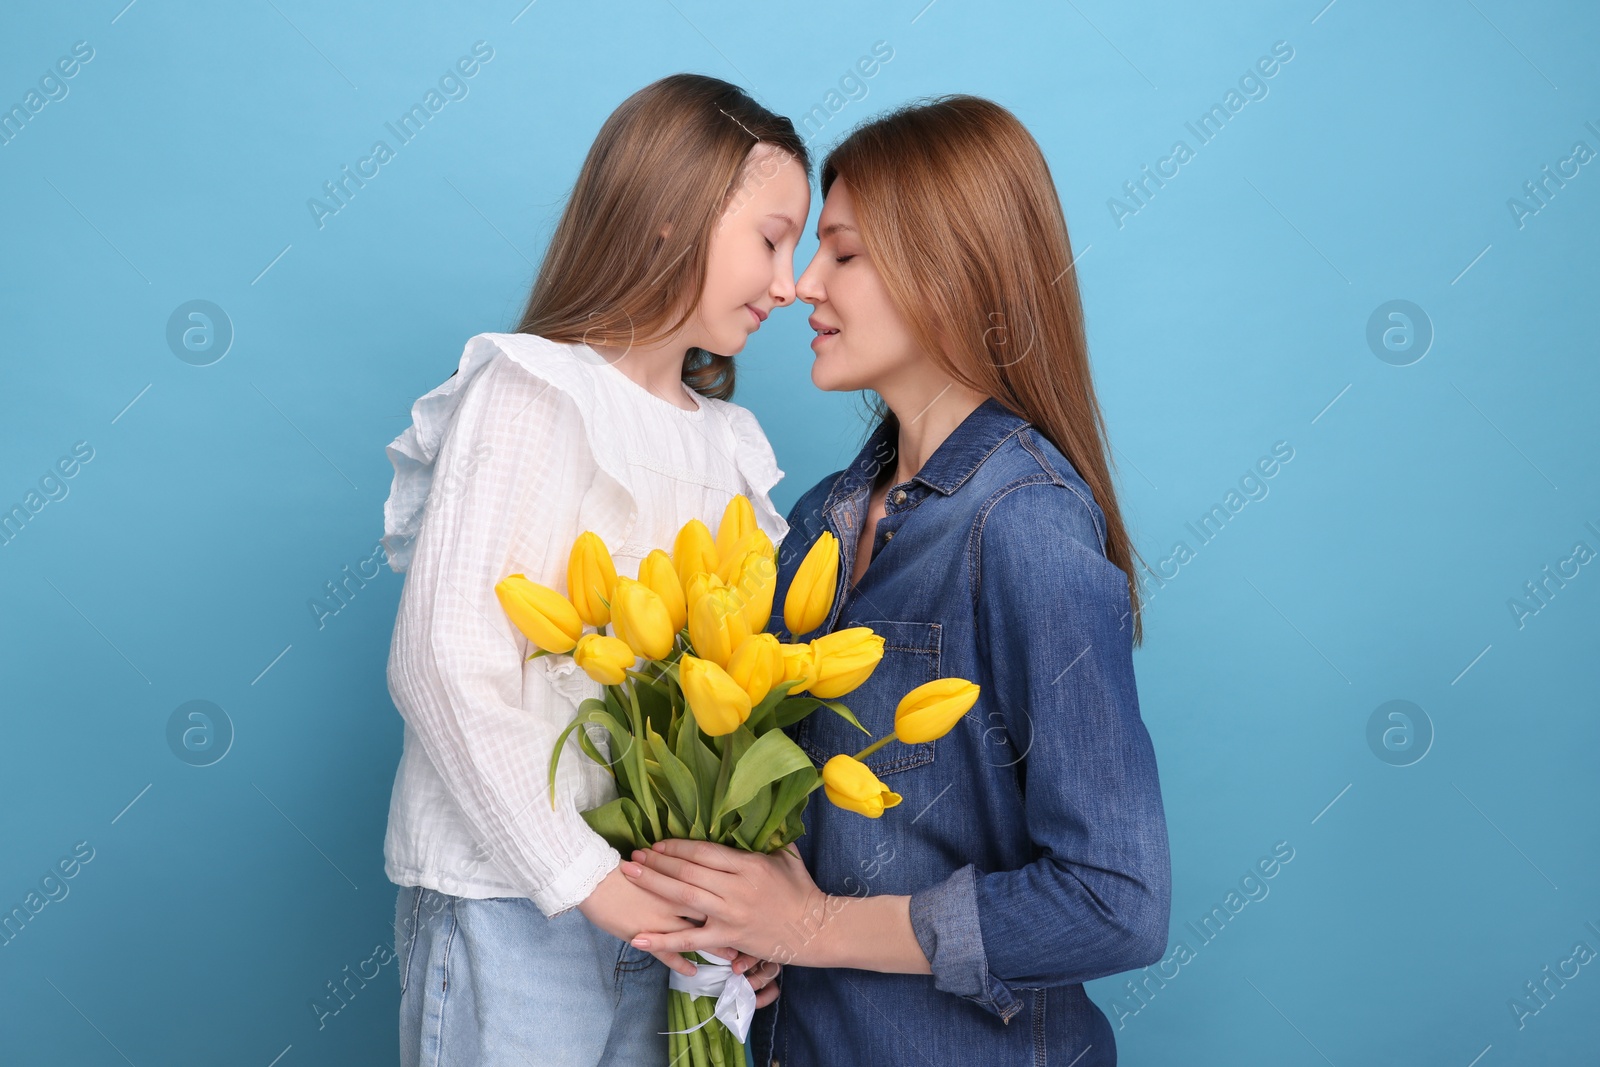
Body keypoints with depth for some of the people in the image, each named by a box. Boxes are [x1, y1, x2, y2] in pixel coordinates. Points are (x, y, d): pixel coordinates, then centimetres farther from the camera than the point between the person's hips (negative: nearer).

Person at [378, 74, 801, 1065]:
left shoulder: (728, 438, 12)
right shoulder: (535, 390, -10)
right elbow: (444, 666, -18)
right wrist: (587, 880, -18)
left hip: (660, 908, 6)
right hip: (511, 905, -6)